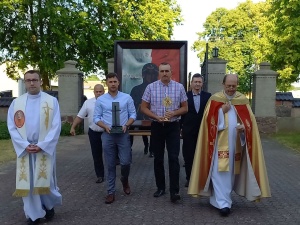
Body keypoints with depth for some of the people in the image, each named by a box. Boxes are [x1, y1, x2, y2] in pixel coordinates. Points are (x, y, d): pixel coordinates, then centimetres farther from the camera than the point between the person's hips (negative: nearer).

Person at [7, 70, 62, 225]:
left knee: (45, 180, 3)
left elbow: (56, 126, -7)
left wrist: (41, 145, -14)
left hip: (45, 148, -2)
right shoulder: (16, 103, 4)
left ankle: (49, 205, 32)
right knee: (27, 182, 6)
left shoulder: (52, 101, -2)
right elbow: (12, 127, 1)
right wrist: (25, 145, -11)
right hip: (24, 149, 2)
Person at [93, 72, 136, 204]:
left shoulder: (127, 97, 2)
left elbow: (133, 114, 3)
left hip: (123, 134, 0)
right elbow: (96, 118, 4)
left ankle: (124, 180, 31)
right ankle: (111, 192, 15)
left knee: (125, 162, -1)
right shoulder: (100, 100, 3)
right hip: (107, 135, 1)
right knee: (110, 165, 5)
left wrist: (126, 125, -13)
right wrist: (105, 126, -13)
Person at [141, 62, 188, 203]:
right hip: (157, 126, 1)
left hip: (173, 126, -1)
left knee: (173, 158, -6)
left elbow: (185, 108, 4)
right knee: (158, 158, 9)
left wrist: (174, 113, -16)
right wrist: (156, 117, -14)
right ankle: (160, 187, 23)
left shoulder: (179, 87, 0)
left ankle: (174, 191, -2)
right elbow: (144, 108, 1)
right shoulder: (151, 87, -2)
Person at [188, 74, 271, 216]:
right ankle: (223, 203, -8)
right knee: (220, 171, -9)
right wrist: (222, 111, -15)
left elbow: (250, 120, 5)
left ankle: (222, 197, 28)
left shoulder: (243, 100, 6)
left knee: (232, 170, 11)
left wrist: (243, 127, -15)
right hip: (219, 142, -3)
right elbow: (208, 119, -3)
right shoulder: (215, 99, 0)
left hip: (236, 143, 3)